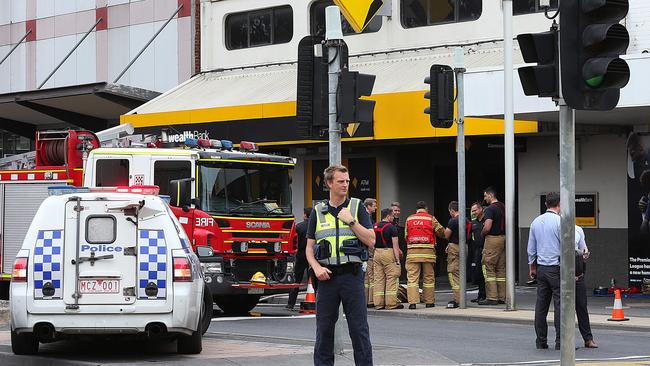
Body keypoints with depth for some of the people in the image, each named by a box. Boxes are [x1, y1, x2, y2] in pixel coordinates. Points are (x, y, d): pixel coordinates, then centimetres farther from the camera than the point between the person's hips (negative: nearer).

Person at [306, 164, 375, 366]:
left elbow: (371, 241, 0)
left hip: (351, 274, -1)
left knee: (359, 328, -2)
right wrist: (316, 267, -7)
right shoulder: (317, 212, 10)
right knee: (324, 329, 5)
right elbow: (309, 248, 10)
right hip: (327, 276, 2)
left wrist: (351, 221, -9)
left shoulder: (357, 206, 6)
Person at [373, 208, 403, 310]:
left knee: (378, 278, 7)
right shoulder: (391, 227, -9)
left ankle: (378, 303, 6)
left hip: (377, 253, 6)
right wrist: (397, 259, -11)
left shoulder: (375, 227, 10)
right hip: (388, 253, -6)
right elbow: (395, 245, -12)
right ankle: (391, 303, -5)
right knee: (391, 278, -3)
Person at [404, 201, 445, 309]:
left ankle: (412, 302, -11)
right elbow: (441, 232, 5)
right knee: (428, 278, 9)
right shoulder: (431, 218, 3)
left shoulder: (409, 219, 8)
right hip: (428, 251, -1)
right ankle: (429, 302, 14)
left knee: (412, 277, -2)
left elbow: (406, 236, 12)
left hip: (412, 252, 1)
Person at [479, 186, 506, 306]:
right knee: (501, 269, 11)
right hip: (503, 238, 9)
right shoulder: (503, 207, 12)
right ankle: (502, 297, 12)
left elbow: (487, 228, -23)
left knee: (489, 269, -3)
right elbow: (506, 225, 19)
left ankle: (492, 298, -6)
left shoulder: (490, 209, -15)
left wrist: (482, 233, -3)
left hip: (493, 239, -9)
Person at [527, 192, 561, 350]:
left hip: (541, 268, 6)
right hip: (557, 268, -6)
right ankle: (560, 341, -8)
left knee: (541, 305, 8)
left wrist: (532, 267, 26)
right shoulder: (560, 222, -11)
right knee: (560, 305, -5)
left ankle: (541, 341, 11)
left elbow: (531, 248, 16)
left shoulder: (536, 222, 9)